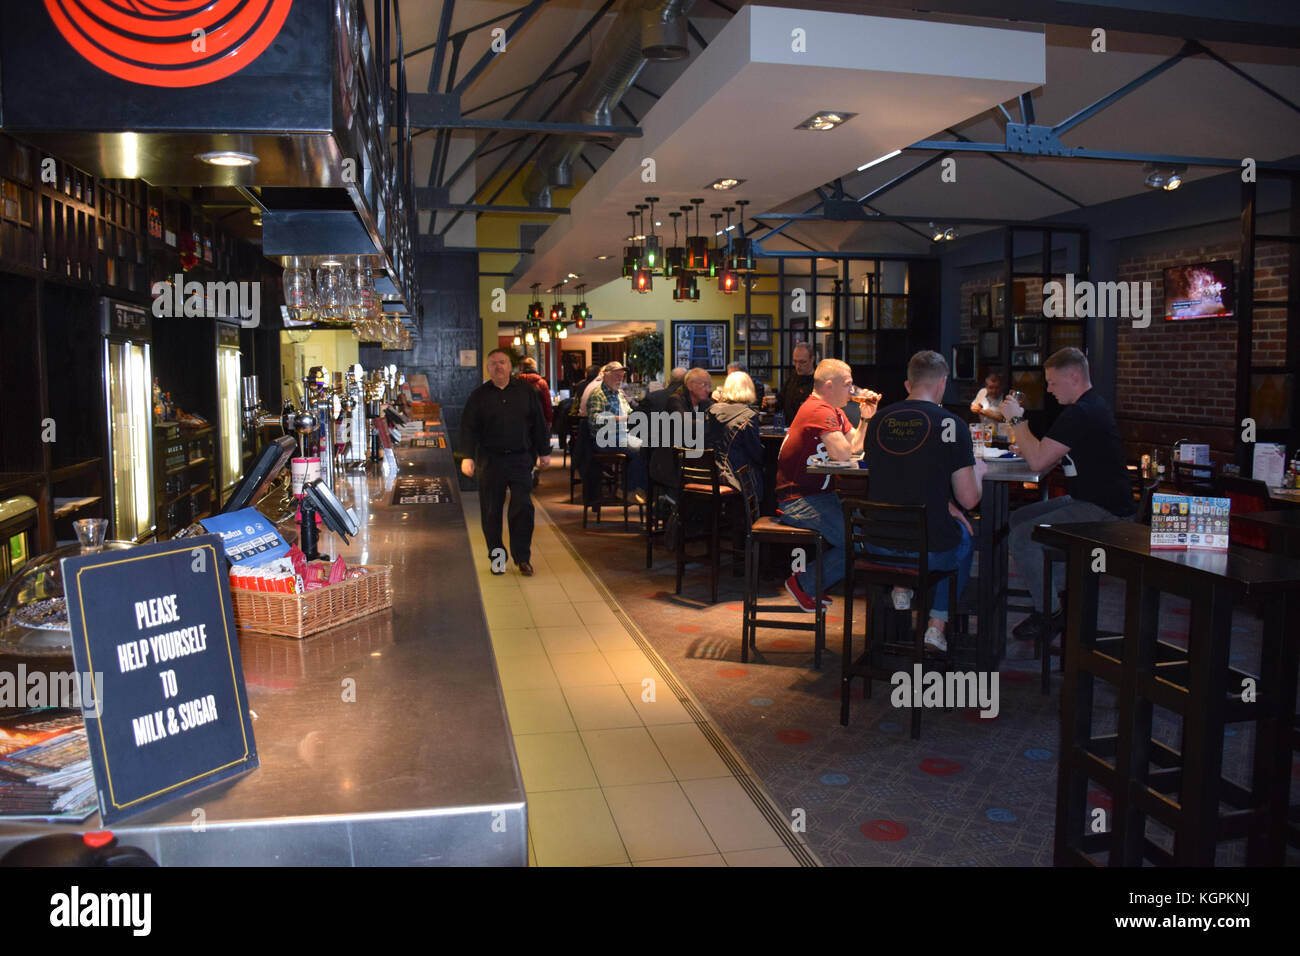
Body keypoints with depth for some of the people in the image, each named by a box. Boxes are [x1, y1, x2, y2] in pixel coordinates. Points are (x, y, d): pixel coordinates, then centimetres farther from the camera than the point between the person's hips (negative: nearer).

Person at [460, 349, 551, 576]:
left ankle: (522, 558, 7)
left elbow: (539, 424, 10)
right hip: (490, 461, 0)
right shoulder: (478, 396, 5)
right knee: (491, 511, 4)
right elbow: (468, 428, 3)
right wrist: (468, 457, -6)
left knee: (523, 508, -4)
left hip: (520, 458, 0)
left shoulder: (526, 392, 7)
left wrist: (544, 452, 8)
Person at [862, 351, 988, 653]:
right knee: (965, 537, 32)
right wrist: (978, 470, 12)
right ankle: (937, 626, 25)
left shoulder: (878, 420, 2)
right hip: (931, 550, -4)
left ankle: (902, 586, 24)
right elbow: (969, 499, -10)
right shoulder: (950, 424, -12)